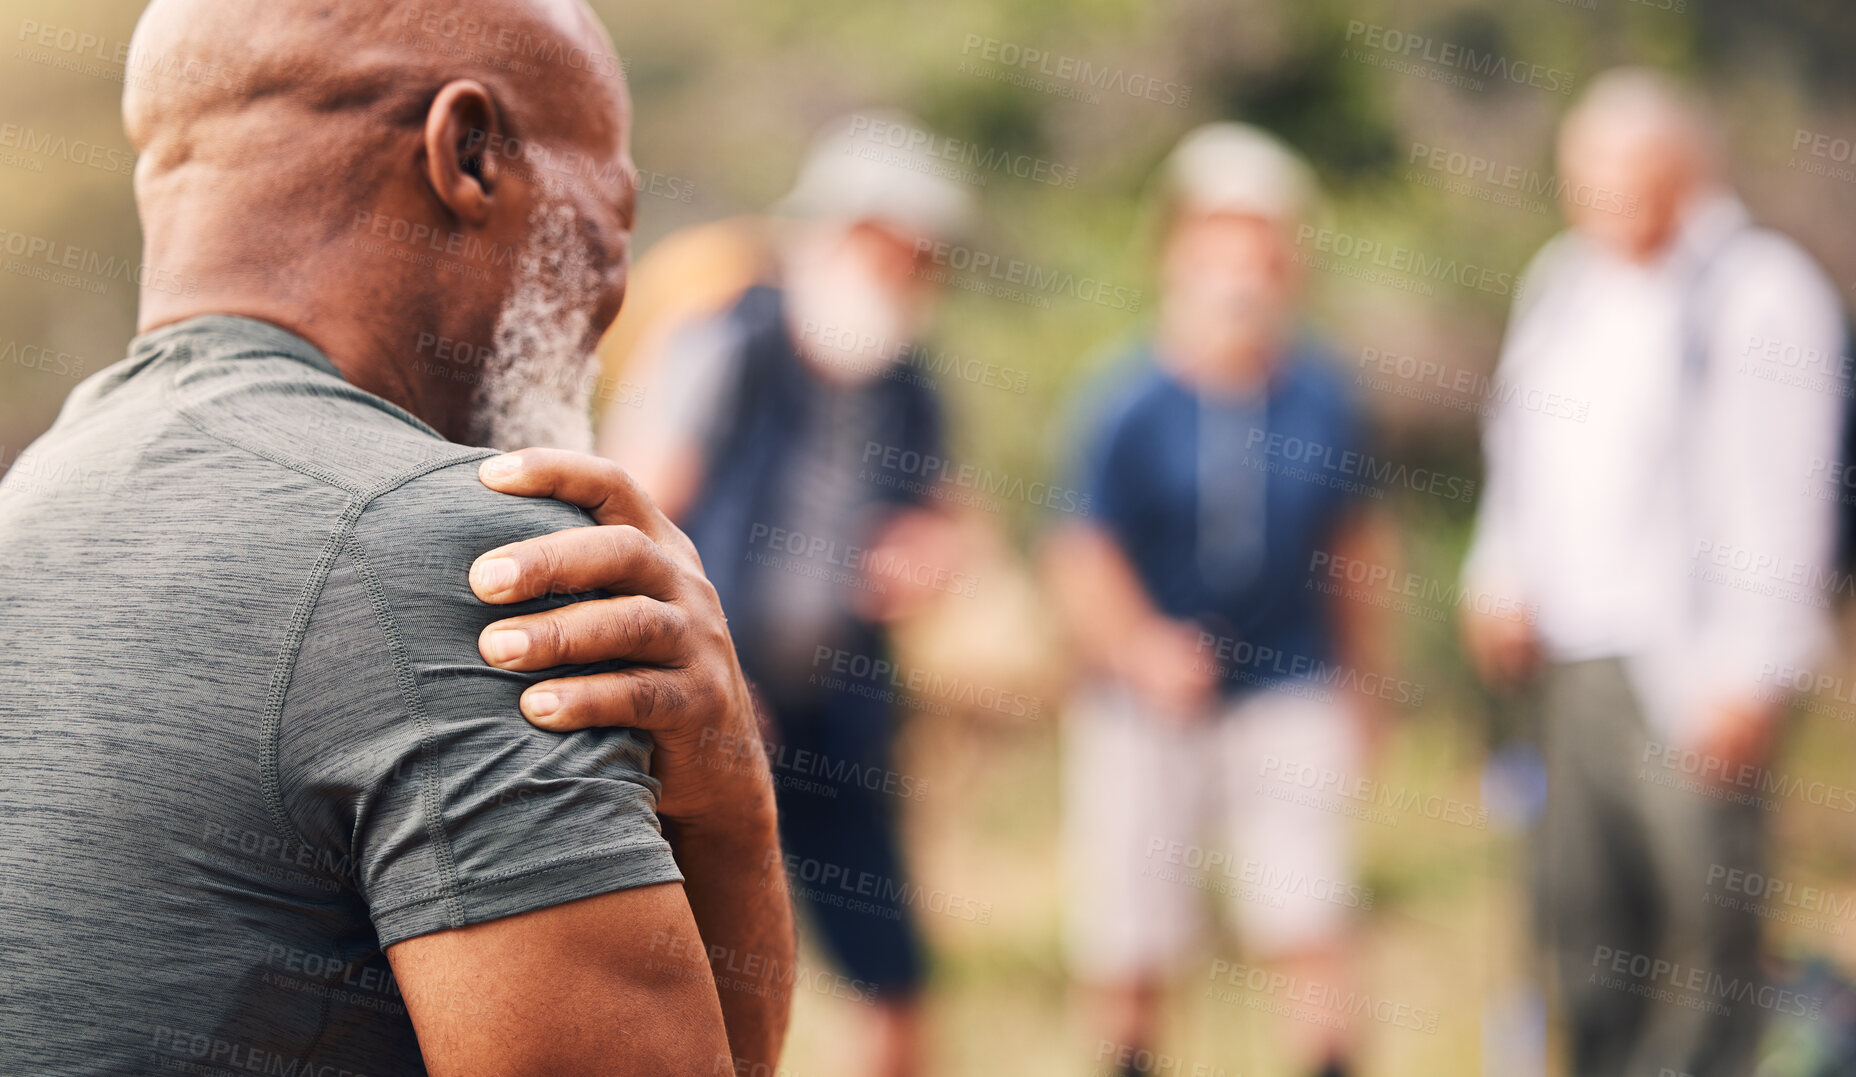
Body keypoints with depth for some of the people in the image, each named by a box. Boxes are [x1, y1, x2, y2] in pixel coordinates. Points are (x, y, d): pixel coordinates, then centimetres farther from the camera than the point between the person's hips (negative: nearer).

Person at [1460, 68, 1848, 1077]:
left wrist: (1749, 671, -15)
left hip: (1690, 667, -7)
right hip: (1571, 656, 7)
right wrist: (1499, 579, 8)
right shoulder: (1558, 284, 16)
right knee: (1579, 911, 8)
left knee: (1706, 915, -7)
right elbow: (1519, 455, 25)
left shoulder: (1762, 292, -6)